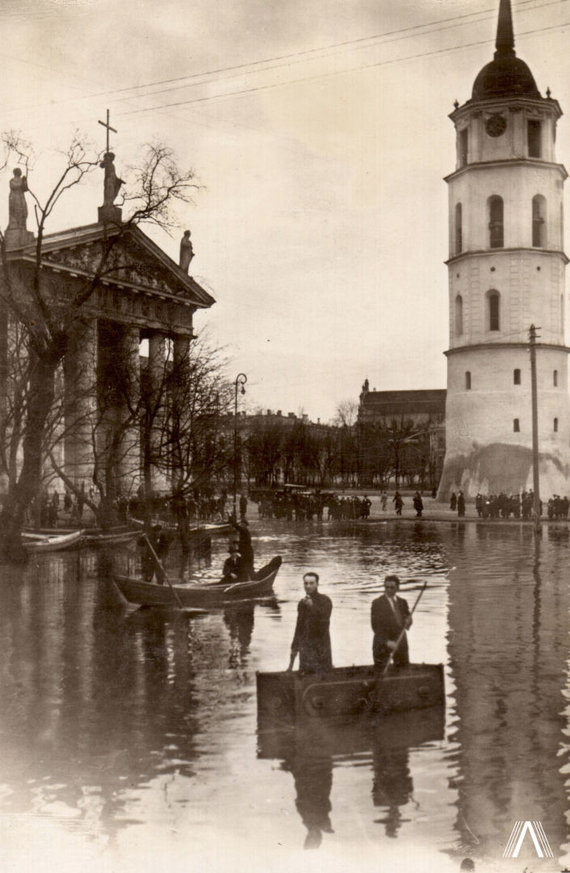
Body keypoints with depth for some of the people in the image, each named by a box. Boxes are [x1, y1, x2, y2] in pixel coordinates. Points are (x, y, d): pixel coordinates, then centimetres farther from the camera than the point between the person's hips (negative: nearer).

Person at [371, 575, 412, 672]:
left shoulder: (402, 602, 9)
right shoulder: (377, 603, -6)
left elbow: (408, 618, 18)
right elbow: (376, 626, -11)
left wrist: (408, 622, -8)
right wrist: (387, 642, -22)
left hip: (400, 642, 5)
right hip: (382, 643, -5)